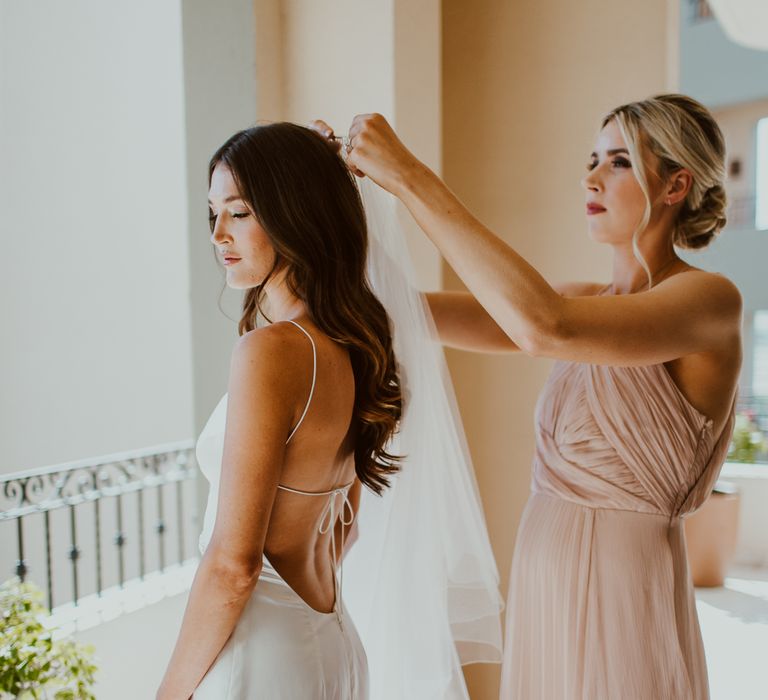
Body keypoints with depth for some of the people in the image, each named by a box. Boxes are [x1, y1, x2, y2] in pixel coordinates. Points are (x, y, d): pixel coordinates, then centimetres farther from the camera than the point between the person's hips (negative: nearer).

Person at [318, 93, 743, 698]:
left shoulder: (711, 298, -15)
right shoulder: (586, 302, 6)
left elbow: (545, 328, -34)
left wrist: (411, 177, -30)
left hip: (621, 597, -6)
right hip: (543, 584, 6)